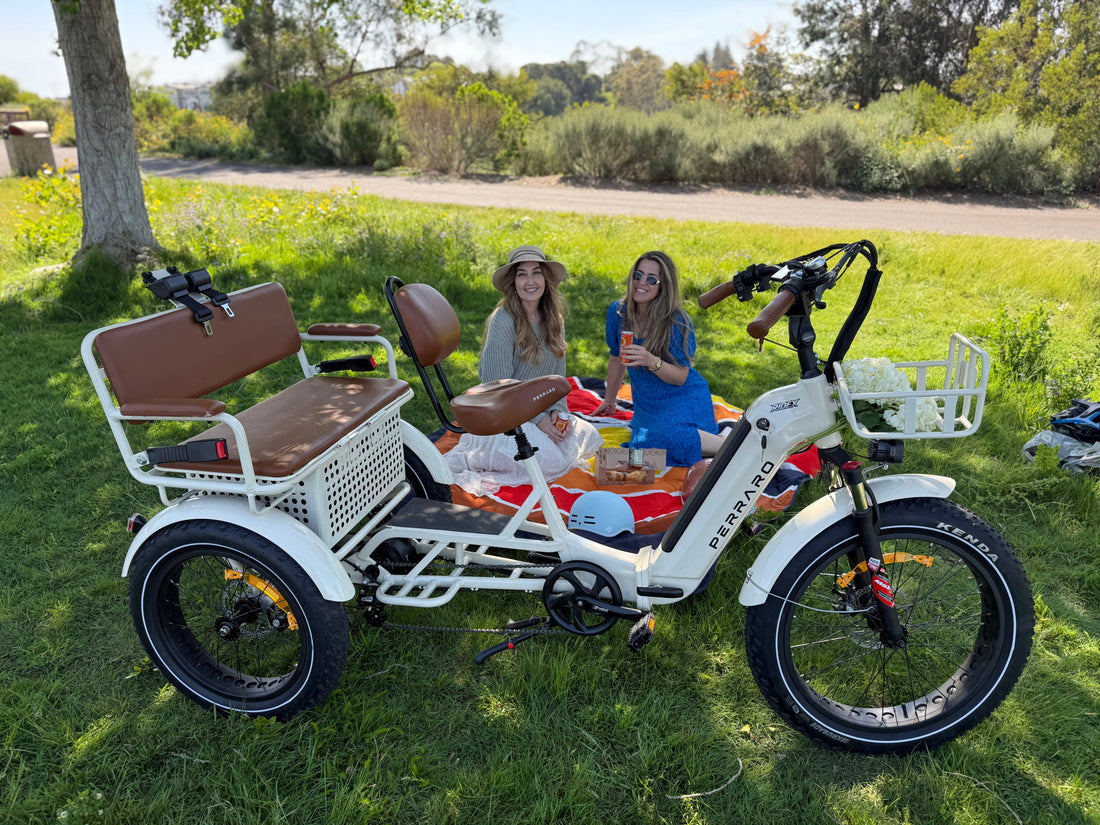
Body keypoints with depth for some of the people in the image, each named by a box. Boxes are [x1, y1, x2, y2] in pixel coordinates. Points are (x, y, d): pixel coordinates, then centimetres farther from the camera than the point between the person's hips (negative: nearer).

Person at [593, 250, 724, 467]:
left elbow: (681, 377, -14)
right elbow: (616, 359, 13)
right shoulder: (617, 312, -2)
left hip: (682, 399, -5)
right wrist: (609, 401, 22)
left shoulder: (677, 321, -15)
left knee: (667, 436, -36)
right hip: (647, 404, 6)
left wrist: (652, 361, -32)